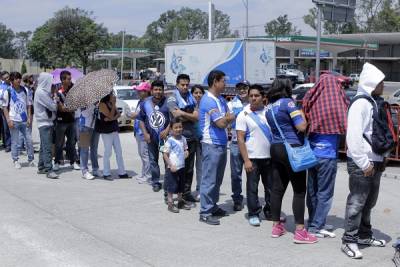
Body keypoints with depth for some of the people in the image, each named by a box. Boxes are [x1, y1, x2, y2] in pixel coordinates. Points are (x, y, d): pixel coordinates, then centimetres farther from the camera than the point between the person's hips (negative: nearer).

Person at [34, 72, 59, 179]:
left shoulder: (43, 91, 12)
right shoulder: (41, 92, -16)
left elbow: (50, 105, 13)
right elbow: (53, 107, -15)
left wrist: (53, 95, 2)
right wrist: (55, 95, 0)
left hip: (46, 122, 10)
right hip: (45, 123, -10)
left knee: (44, 147, 15)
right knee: (47, 148, -10)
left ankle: (41, 167, 23)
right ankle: (49, 170, -10)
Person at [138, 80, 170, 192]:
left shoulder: (168, 102, -6)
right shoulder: (145, 103, 3)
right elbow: (141, 119, 9)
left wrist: (167, 130, -16)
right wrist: (145, 133, -2)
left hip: (165, 136, -3)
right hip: (151, 137, 3)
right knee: (153, 160, 10)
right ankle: (155, 182, 22)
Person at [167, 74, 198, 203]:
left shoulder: (192, 99, 13)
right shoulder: (172, 99, -2)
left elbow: (196, 117, 2)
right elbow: (176, 115, -18)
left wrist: (183, 114, -9)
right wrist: (190, 116, -8)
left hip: (191, 137, 5)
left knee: (189, 167, 8)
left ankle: (187, 191, 16)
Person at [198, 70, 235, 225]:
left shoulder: (221, 100, 14)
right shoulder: (208, 100, -16)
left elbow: (229, 118, 15)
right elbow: (221, 123, -19)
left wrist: (226, 119, -8)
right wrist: (229, 118, 1)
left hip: (222, 143, 9)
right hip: (212, 144, -9)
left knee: (217, 179, 15)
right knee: (209, 179, -5)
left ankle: (213, 206, 25)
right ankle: (205, 212, 0)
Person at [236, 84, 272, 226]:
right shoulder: (244, 115, -5)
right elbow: (240, 139, -8)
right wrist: (246, 160, -15)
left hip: (269, 156, 4)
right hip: (253, 157, -4)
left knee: (271, 186, 12)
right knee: (252, 187, 2)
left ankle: (270, 212, 27)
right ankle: (253, 214, 14)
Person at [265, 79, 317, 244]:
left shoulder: (269, 107, 13)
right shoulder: (288, 102, -10)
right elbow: (302, 127, -15)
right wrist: (302, 114, 4)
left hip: (275, 148, 8)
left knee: (277, 188, 10)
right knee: (299, 190, -4)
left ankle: (276, 226, 16)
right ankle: (300, 232, -4)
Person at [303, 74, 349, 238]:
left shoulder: (312, 103, 0)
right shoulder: (337, 105, -14)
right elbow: (344, 128, -7)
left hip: (312, 154, 5)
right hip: (328, 155, -5)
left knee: (312, 191, 15)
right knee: (325, 192, 5)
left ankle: (313, 223, 25)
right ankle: (316, 227, 8)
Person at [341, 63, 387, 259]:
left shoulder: (373, 103, 15)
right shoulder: (361, 103, -16)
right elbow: (354, 136, -24)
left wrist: (378, 160, 15)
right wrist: (364, 163, -22)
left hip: (374, 162, 10)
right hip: (361, 164, -10)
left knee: (368, 202, 19)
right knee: (357, 202, -4)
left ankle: (364, 235, 31)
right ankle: (349, 241, 3)